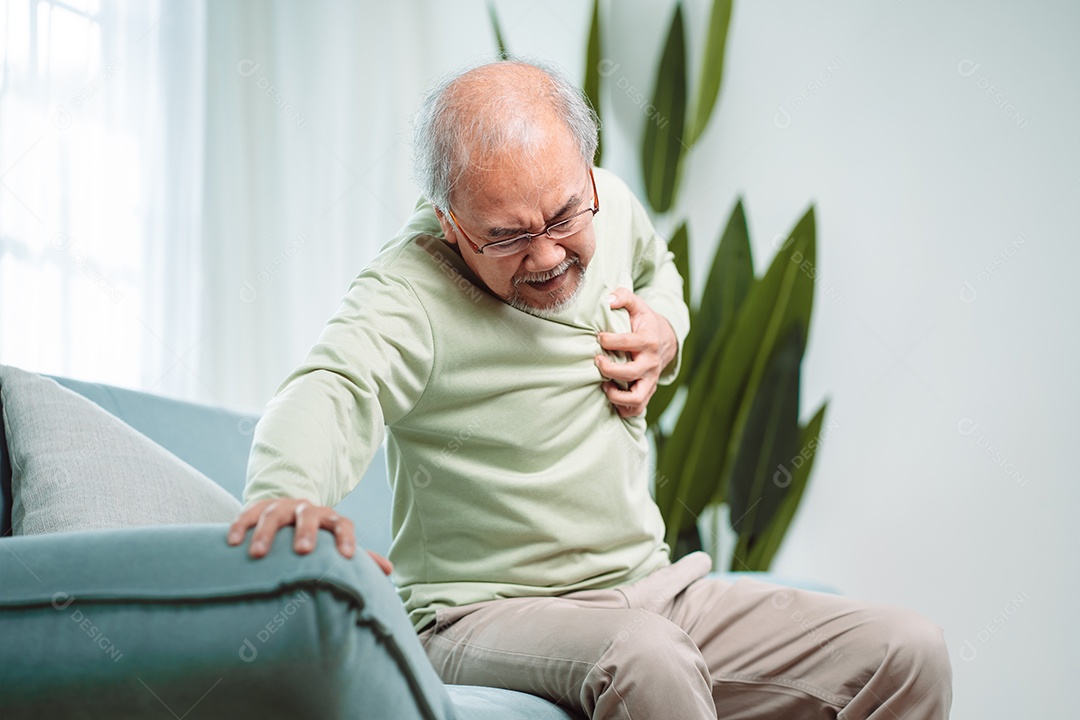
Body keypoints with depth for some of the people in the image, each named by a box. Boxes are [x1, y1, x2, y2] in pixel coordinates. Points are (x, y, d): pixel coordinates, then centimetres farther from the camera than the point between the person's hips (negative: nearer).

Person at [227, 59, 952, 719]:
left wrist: (665, 332, 3)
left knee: (909, 654, -7)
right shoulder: (408, 292, -18)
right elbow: (331, 390, -38)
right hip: (492, 615, -6)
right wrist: (287, 491, -61)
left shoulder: (610, 204, 3)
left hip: (654, 590, 7)